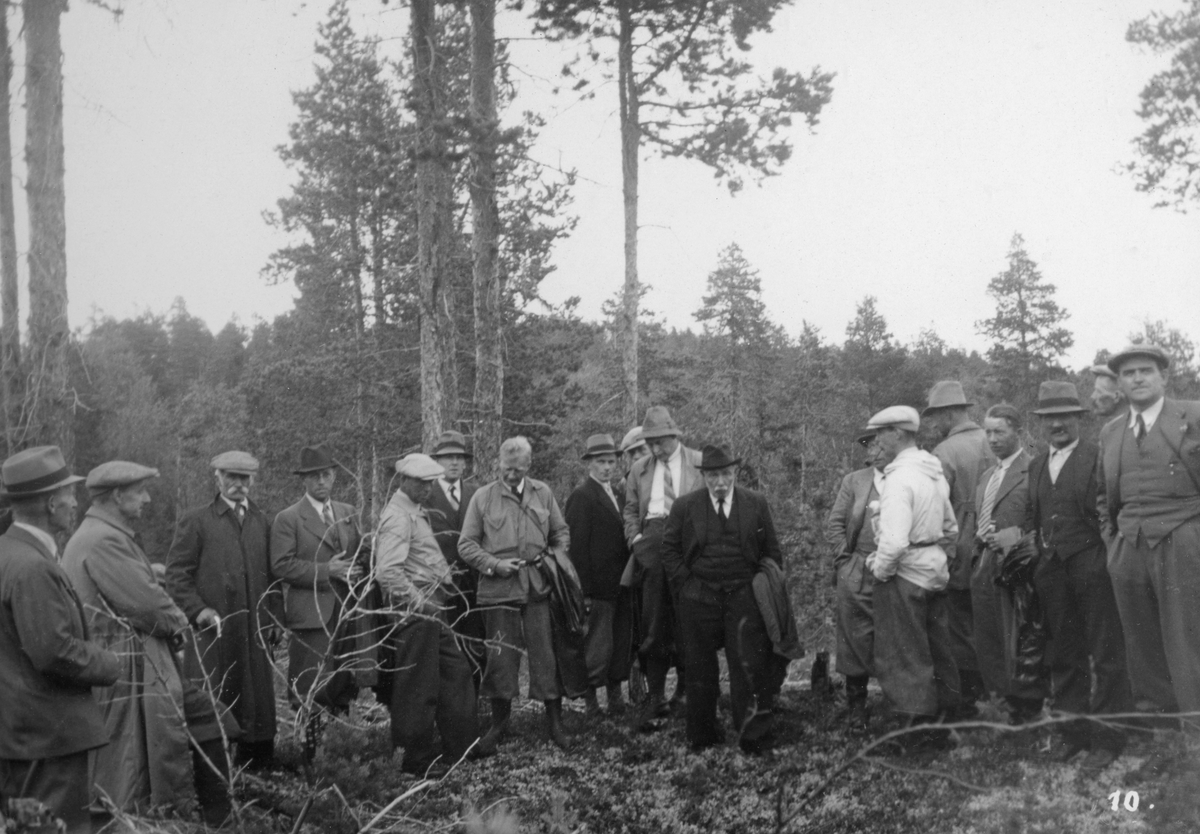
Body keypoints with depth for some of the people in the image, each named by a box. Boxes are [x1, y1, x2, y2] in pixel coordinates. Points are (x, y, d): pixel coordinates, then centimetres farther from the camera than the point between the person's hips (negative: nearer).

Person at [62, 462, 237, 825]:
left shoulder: (107, 534, 15)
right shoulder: (104, 541, -20)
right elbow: (146, 603, -24)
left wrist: (170, 618, 0)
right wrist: (177, 620, -5)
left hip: (148, 663, 11)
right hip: (128, 668, -11)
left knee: (205, 719, 12)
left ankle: (220, 816, 19)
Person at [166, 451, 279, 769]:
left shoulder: (262, 522, 15)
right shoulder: (196, 521, 2)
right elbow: (177, 573, -1)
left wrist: (274, 617, 11)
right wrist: (197, 610, -13)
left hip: (255, 631, 4)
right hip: (213, 631, -4)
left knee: (257, 704, 5)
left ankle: (257, 768, 12)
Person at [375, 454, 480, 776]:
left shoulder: (417, 512, 16)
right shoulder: (398, 517, -16)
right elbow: (387, 572, -25)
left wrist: (445, 575, 12)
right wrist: (421, 603, -21)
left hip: (431, 608, 10)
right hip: (414, 613, -10)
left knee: (456, 672, 14)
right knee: (418, 686, 1)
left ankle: (461, 745, 24)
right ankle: (419, 759, 13)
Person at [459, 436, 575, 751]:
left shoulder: (543, 493, 8)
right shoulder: (483, 497, 1)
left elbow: (561, 532, 17)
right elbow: (466, 545, 1)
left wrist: (557, 555, -2)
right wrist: (495, 564, -11)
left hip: (539, 586, 1)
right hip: (498, 588, -1)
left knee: (547, 654, 2)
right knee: (501, 656, 5)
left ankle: (555, 721, 15)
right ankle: (499, 720, 22)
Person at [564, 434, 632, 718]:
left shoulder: (615, 495, 16)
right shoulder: (582, 496, -10)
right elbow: (577, 546, -14)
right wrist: (584, 590, -18)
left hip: (619, 585, 8)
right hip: (598, 587, -8)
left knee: (620, 644, 12)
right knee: (597, 645, -3)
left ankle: (615, 698, 22)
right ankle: (591, 703, 7)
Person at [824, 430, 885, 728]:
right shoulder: (853, 481, 7)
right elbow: (833, 526, 7)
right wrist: (850, 555, -2)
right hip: (858, 575, 0)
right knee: (856, 638, 2)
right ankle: (856, 706, 13)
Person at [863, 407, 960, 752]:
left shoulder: (900, 479, -19)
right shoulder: (935, 474, 9)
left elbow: (894, 541, -27)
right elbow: (952, 531, 19)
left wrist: (880, 569, -11)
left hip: (904, 576, -9)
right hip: (936, 572, 9)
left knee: (903, 657, 1)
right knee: (937, 652, 16)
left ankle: (917, 730, 5)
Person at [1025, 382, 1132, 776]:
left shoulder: (1099, 458, -6)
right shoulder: (1036, 465, 15)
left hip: (1091, 564, -6)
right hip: (1051, 569, 6)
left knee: (1105, 656, 1)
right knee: (1063, 656, 13)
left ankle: (1107, 740, 9)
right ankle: (1073, 732, 24)